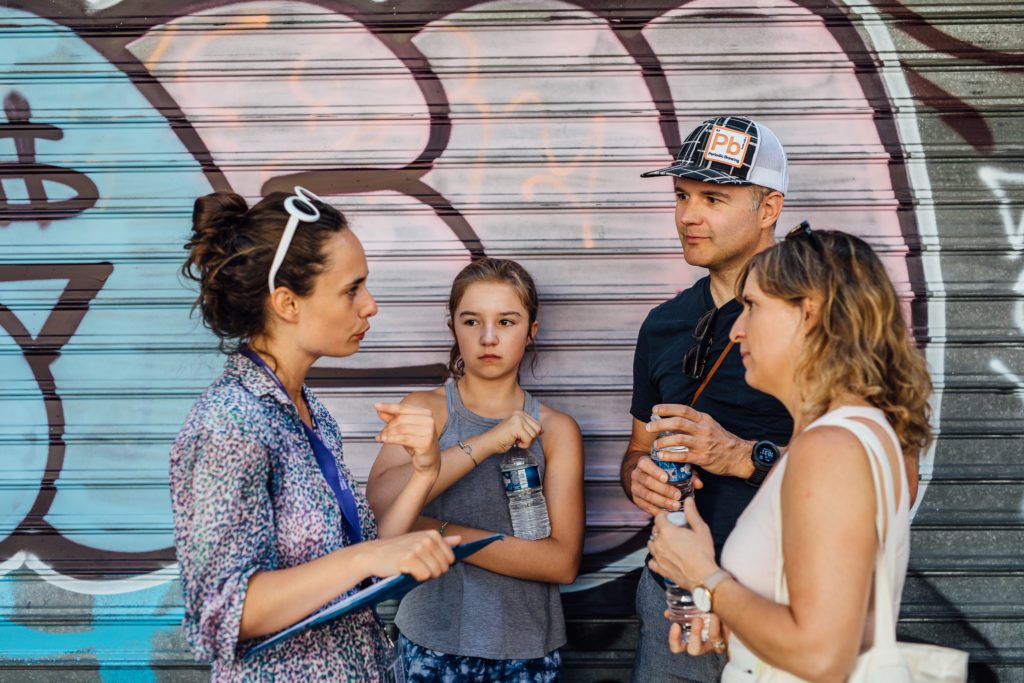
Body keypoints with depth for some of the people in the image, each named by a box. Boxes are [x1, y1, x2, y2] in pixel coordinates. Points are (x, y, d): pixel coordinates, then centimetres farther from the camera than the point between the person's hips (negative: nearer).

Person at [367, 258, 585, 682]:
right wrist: (487, 442, -25)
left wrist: (440, 532, -17)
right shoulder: (424, 409, -2)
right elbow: (381, 500, -21)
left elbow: (563, 561, -10)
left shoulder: (556, 429, -1)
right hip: (432, 644, 0)